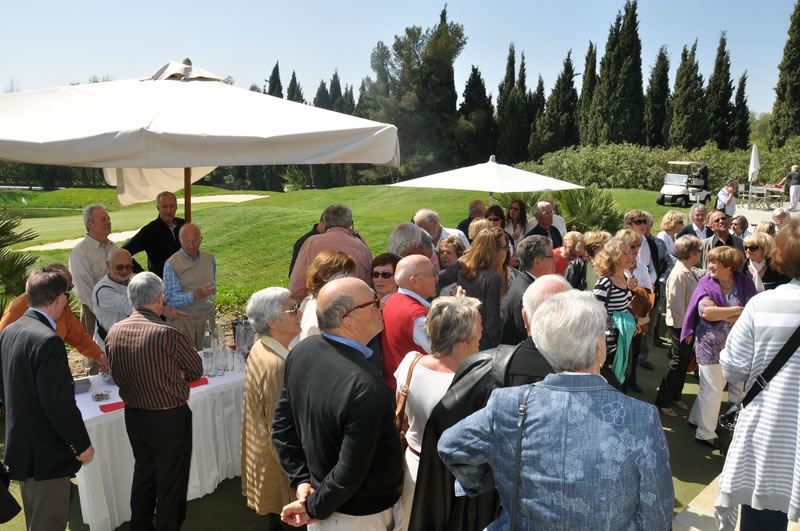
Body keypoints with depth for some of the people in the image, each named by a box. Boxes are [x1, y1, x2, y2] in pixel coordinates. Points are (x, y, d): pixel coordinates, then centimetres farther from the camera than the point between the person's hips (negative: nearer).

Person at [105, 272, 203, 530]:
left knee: (143, 473, 25)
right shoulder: (170, 335, -26)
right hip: (170, 418, -6)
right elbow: (196, 371, -10)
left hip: (133, 415, 6)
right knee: (170, 482, 12)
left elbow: (117, 374, 6)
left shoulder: (113, 332, -7)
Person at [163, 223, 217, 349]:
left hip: (207, 316, 4)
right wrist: (195, 295, -27)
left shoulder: (210, 258, 8)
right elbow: (170, 299, -15)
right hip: (183, 318, -4)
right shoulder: (171, 264, -9)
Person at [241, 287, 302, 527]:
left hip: (262, 451, 9)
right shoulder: (277, 365, -31)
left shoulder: (260, 348, -2)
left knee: (276, 515, 25)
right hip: (277, 460, -9)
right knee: (282, 517, 11)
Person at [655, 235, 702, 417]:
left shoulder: (689, 272, 6)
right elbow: (676, 305, -24)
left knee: (684, 361, 18)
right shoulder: (679, 274, -23)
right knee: (678, 362, -1)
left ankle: (676, 395, 34)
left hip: (689, 324, 9)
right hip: (680, 326, -9)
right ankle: (662, 400, 12)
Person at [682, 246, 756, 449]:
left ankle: (696, 418, 37)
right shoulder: (706, 283, -8)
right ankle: (705, 433, 21)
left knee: (714, 386, 15)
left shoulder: (745, 284, -4)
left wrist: (719, 313, -20)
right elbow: (705, 312, -23)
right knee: (712, 389, 5)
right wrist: (736, 310, -17)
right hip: (710, 345, -3)